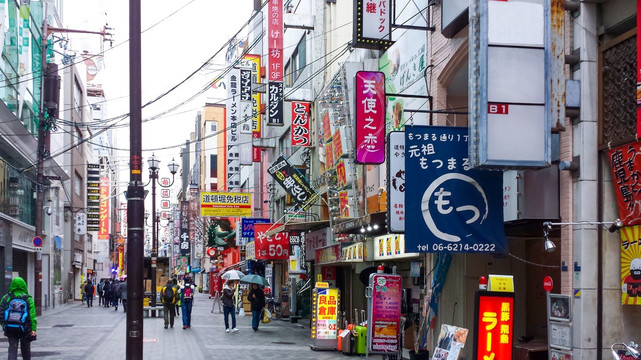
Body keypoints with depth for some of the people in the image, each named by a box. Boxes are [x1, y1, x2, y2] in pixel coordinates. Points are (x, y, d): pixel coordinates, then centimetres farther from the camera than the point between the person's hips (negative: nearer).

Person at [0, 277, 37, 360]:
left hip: (10, 329, 1)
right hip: (24, 329, -1)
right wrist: (33, 329, -9)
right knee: (25, 348, 16)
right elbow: (32, 315, -10)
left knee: (12, 348, 2)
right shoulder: (28, 299, -5)